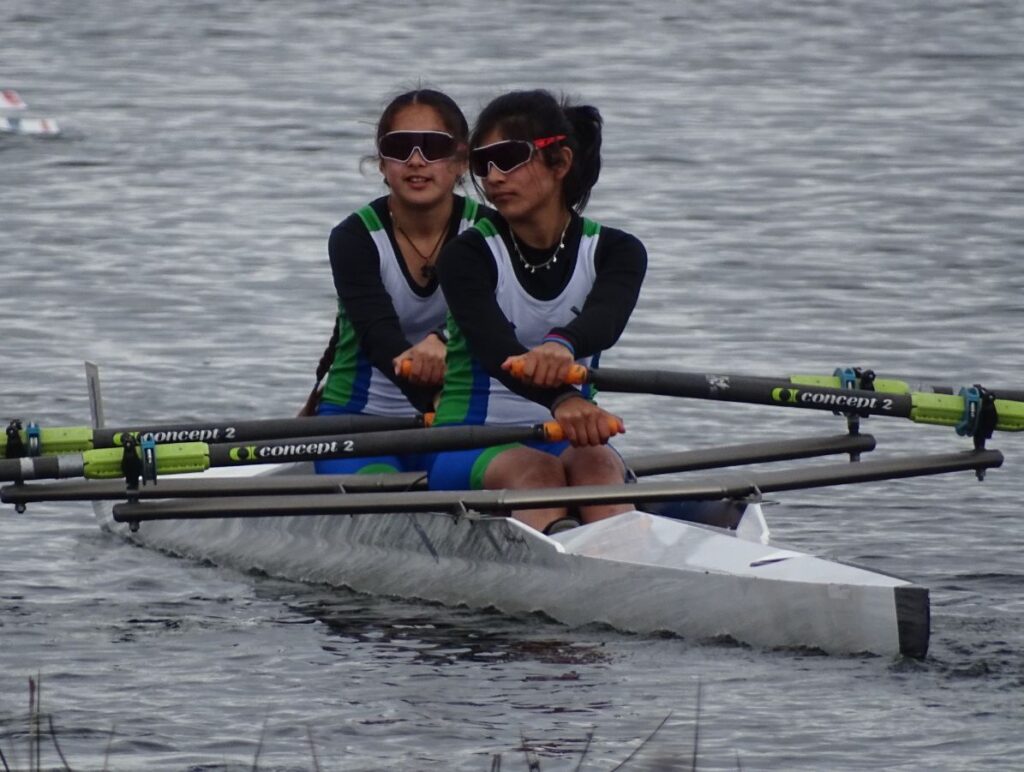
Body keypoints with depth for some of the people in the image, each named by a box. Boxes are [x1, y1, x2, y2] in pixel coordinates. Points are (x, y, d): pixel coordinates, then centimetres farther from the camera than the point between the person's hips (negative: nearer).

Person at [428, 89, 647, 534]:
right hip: (470, 448, -2)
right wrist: (561, 400, -47)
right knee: (533, 468, -35)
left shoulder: (614, 252, 3)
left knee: (594, 461, -33)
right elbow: (495, 350, -24)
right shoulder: (467, 256, -4)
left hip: (566, 441, 2)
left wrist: (562, 343, -49)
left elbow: (604, 320, -22)